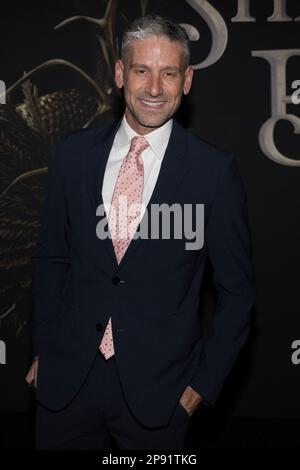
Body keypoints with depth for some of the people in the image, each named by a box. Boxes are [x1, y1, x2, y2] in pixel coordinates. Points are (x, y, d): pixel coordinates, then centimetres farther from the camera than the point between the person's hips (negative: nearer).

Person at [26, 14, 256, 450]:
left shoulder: (215, 170, -9)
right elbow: (51, 258, 8)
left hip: (158, 390, -2)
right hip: (66, 378, 2)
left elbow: (237, 290, -2)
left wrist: (204, 383, -3)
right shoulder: (74, 153, -1)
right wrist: (44, 349, 6)